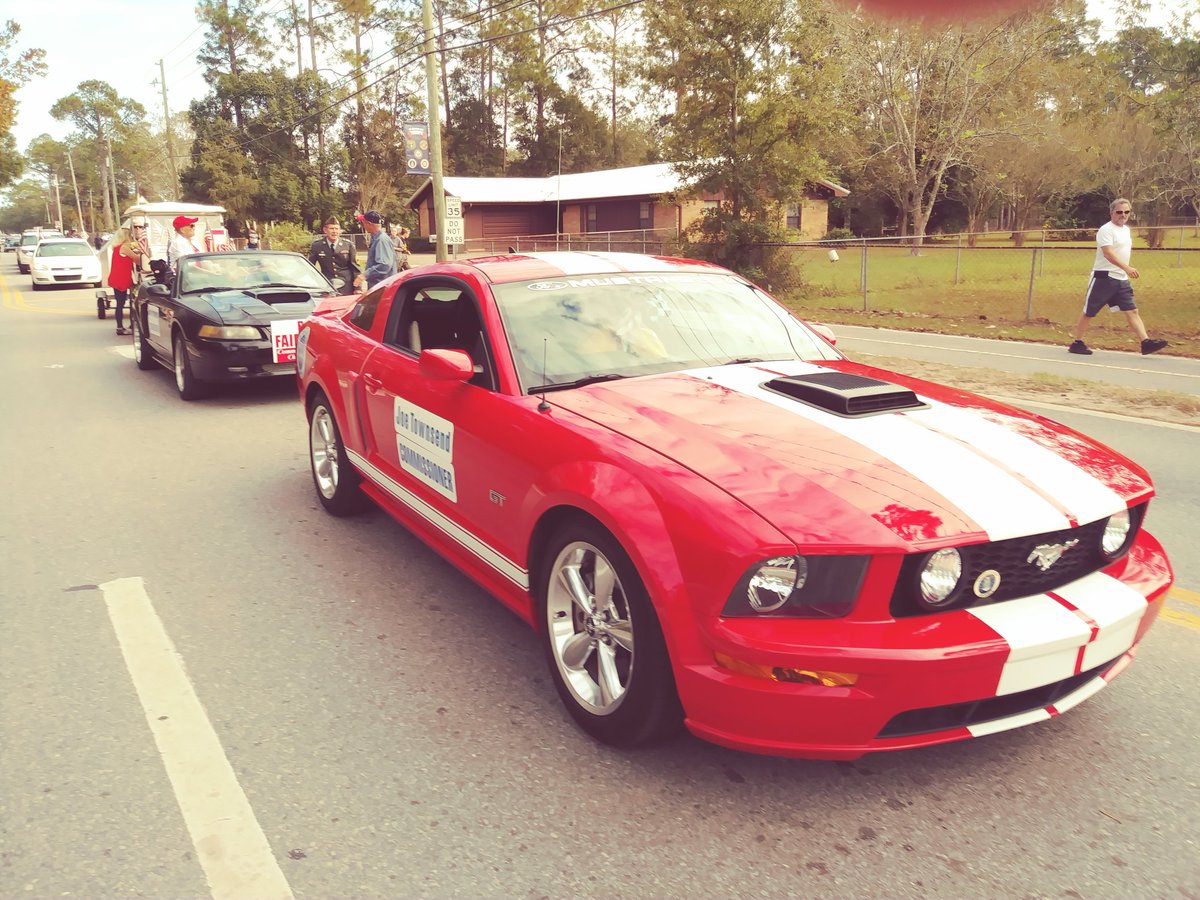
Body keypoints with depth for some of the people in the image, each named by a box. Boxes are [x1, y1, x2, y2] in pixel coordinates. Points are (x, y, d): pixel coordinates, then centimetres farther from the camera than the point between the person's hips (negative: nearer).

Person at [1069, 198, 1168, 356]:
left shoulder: (1126, 229, 16)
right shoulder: (1106, 230, -11)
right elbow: (1108, 253, -24)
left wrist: (1126, 271, 23)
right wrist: (1127, 268, -35)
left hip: (1122, 279, 8)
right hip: (1104, 278, -8)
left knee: (1132, 311, -2)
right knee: (1089, 312, 1)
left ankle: (1146, 342, -8)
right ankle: (1077, 343, 11)